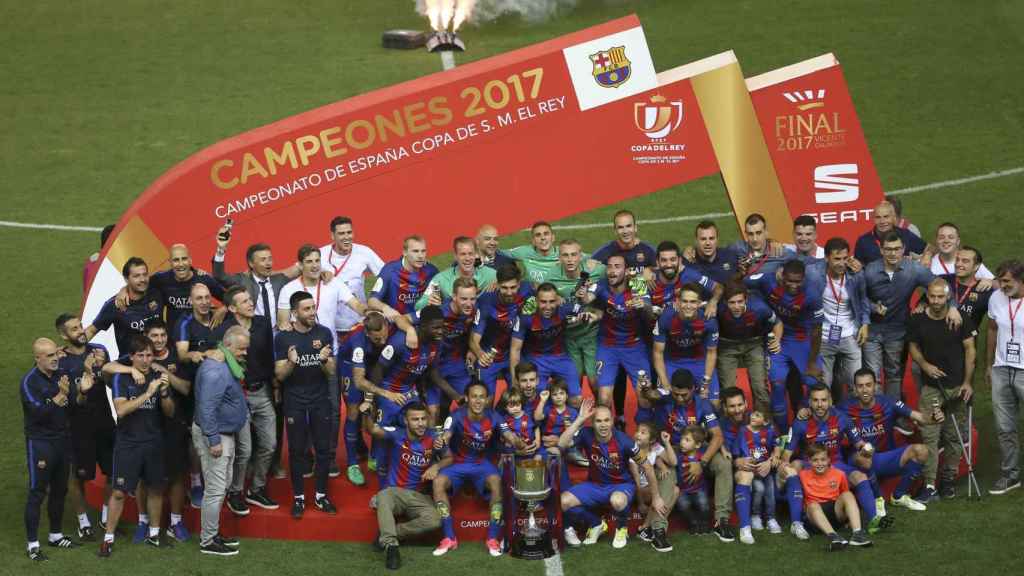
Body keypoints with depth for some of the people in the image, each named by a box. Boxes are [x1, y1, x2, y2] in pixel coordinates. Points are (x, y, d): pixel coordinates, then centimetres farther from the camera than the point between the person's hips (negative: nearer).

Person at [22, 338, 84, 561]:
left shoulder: (63, 375, 4)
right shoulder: (29, 381, -13)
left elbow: (76, 405, 3)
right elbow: (40, 413, -22)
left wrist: (82, 391, -17)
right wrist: (61, 395, -33)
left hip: (62, 440, 6)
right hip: (40, 442, -6)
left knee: (60, 489, 14)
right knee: (37, 492, -3)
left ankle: (55, 535, 28)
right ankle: (33, 544, 0)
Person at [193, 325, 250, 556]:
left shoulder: (227, 364, 8)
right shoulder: (215, 371, -24)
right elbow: (207, 408, -27)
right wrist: (214, 440, -25)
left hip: (226, 433, 11)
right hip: (215, 435, -11)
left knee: (223, 485, 18)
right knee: (215, 490, -4)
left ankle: (213, 532, 28)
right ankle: (208, 542, 4)